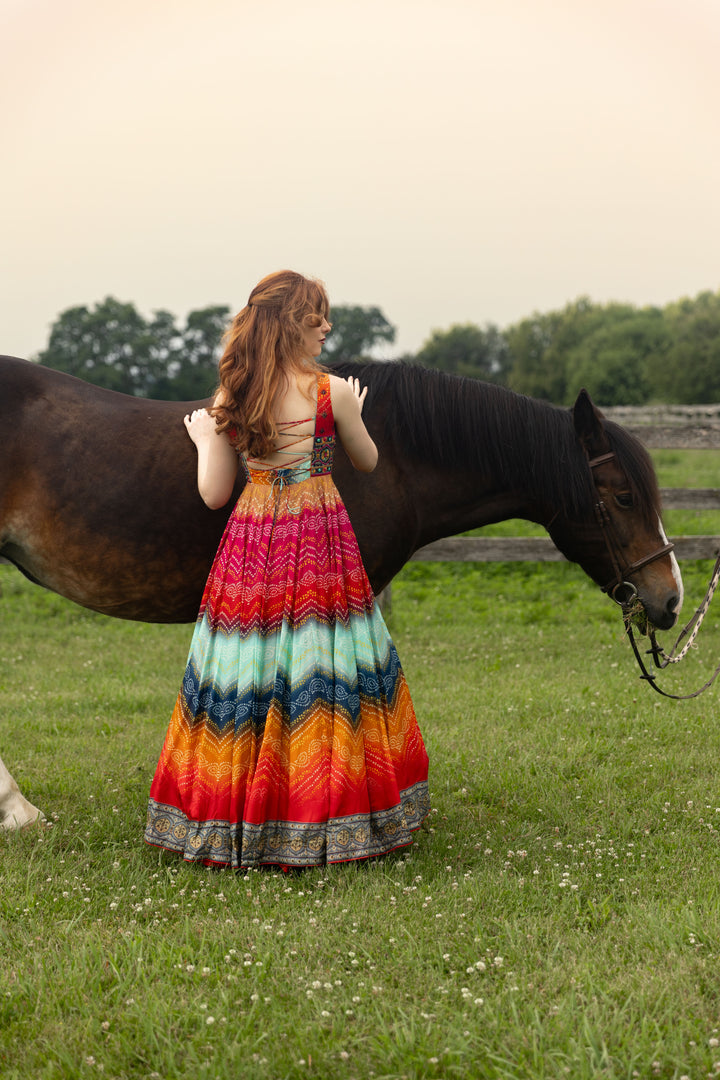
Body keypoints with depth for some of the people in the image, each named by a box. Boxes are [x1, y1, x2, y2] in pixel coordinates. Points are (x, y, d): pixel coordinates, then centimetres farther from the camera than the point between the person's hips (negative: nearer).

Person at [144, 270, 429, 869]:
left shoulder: (228, 398, 1)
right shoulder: (332, 391, -7)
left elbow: (214, 493, 2)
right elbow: (367, 462, 9)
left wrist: (203, 440, 20)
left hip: (250, 545, 3)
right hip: (321, 541, -3)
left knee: (245, 675, 9)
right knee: (322, 679, 4)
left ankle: (235, 824, 17)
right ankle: (325, 821, 9)